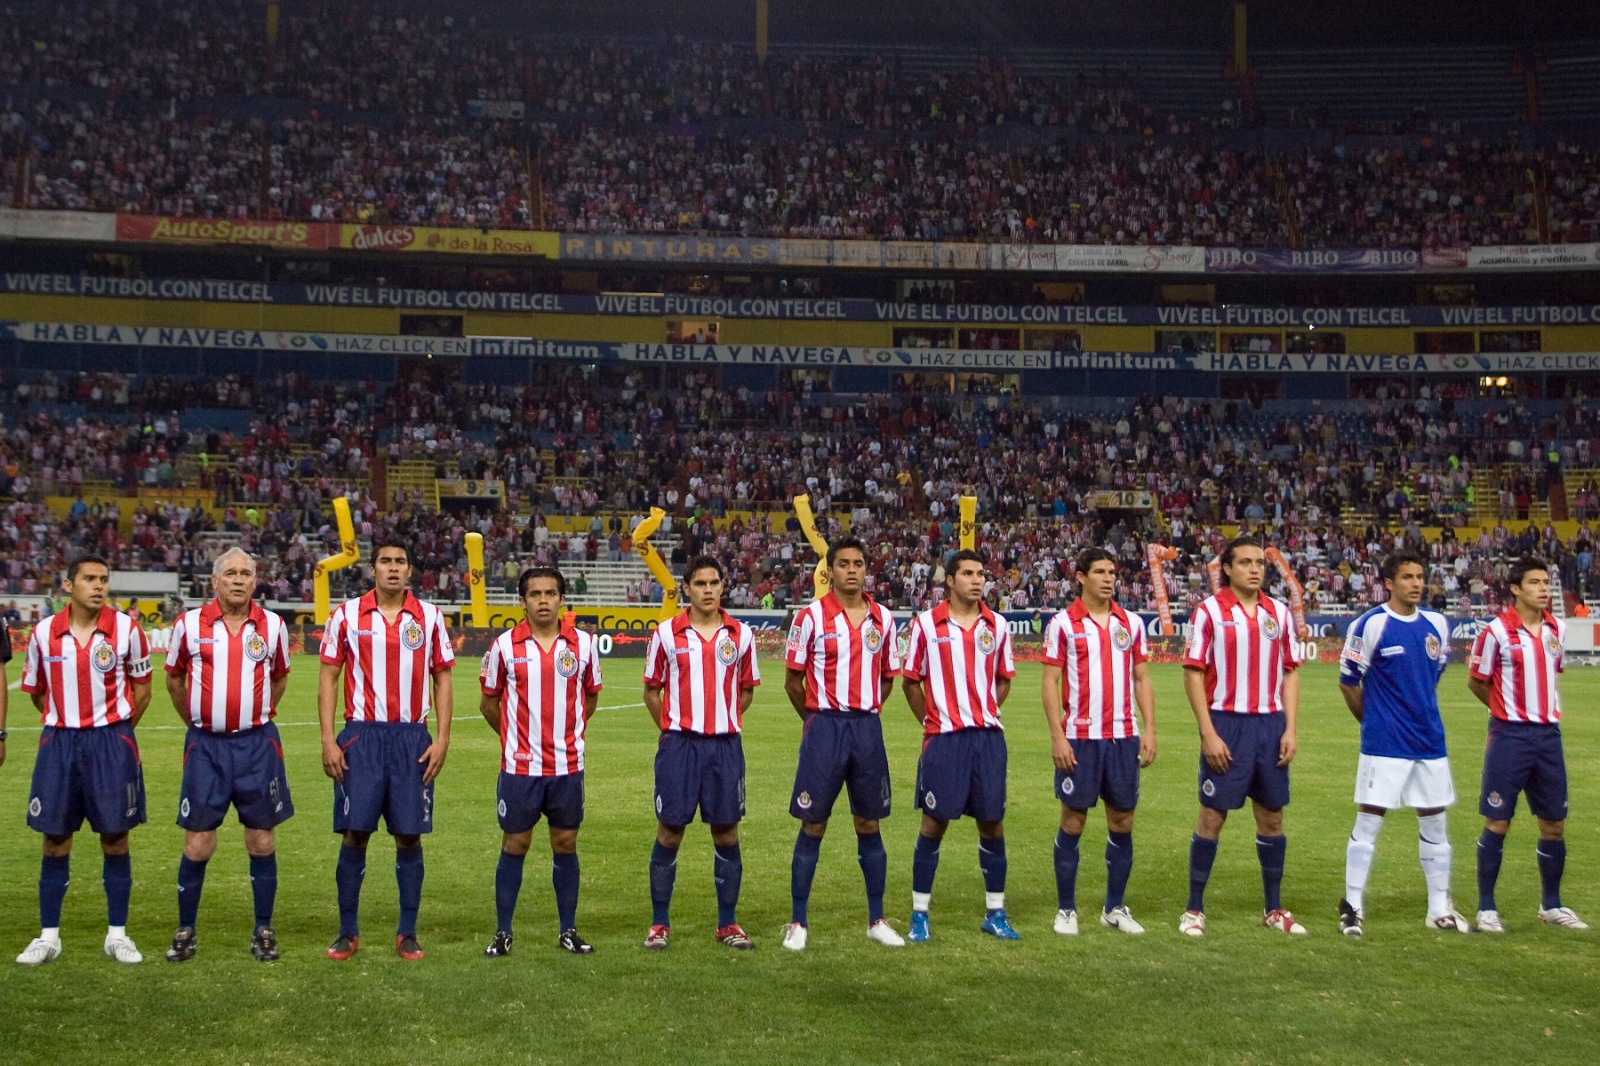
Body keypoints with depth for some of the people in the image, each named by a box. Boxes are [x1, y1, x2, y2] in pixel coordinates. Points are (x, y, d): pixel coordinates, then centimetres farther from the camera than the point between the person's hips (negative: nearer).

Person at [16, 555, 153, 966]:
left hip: (111, 740, -1)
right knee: (55, 841, 6)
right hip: (59, 742, 2)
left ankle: (117, 934, 13)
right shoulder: (44, 632, 1)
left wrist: (114, 729, 8)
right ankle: (48, 936, 16)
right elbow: (36, 690, 14)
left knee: (114, 839, 3)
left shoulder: (126, 629, -4)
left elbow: (141, 687, 6)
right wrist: (65, 721, 13)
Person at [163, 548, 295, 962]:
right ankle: (185, 932, 16)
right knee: (197, 844, 1)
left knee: (262, 841, 5)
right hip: (205, 745, -1)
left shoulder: (273, 626, 3)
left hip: (257, 744, 1)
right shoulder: (189, 624, 0)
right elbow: (174, 679, 14)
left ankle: (263, 932, 16)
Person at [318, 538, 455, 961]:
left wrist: (442, 739, 0)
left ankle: (407, 933, 14)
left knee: (409, 836, 3)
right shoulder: (346, 615, 2)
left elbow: (442, 678, 8)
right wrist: (328, 740, -3)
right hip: (361, 736, -1)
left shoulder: (429, 617, 5)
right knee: (355, 833, 0)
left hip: (412, 739, 1)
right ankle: (348, 932, 13)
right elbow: (328, 677, 4)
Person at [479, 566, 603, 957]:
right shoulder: (504, 645, -3)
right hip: (520, 765, -1)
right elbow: (489, 702, 9)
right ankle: (502, 933, 14)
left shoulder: (583, 643, 1)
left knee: (566, 844, 8)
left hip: (568, 766, 1)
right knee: (514, 845, 5)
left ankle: (569, 931, 18)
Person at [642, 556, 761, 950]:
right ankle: (659, 924, 13)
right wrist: (672, 727, 4)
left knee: (726, 833, 6)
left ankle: (728, 924, 17)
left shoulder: (741, 634, 5)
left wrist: (723, 721, 8)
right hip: (678, 744, -1)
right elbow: (651, 690, 9)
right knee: (669, 833, 2)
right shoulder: (666, 633, 2)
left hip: (725, 744, 2)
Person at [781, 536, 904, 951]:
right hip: (825, 726, -3)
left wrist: (864, 711, 11)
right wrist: (815, 718, 7)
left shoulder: (882, 618, 7)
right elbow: (792, 679, 2)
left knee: (869, 824, 10)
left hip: (868, 727, 3)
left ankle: (876, 920, 20)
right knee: (813, 825, 1)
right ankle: (797, 923, 10)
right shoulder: (811, 616, -4)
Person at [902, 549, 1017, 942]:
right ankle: (919, 913, 12)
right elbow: (912, 680, 5)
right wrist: (932, 721, 3)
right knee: (934, 822, 1)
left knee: (992, 822, 6)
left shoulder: (996, 626, 8)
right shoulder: (926, 624, -1)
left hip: (988, 736, 3)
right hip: (943, 738, -3)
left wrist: (982, 713, 9)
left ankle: (995, 913, 18)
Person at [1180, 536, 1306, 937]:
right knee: (1212, 816, 0)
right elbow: (1193, 674, -7)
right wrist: (1208, 733, -13)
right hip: (1227, 724, -4)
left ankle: (1274, 909, 22)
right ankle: (1194, 910, 10)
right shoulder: (1209, 610, -5)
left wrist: (1290, 729, 2)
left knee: (1272, 816, 10)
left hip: (1271, 725, 4)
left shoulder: (1279, 612, 8)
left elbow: (1290, 673, 11)